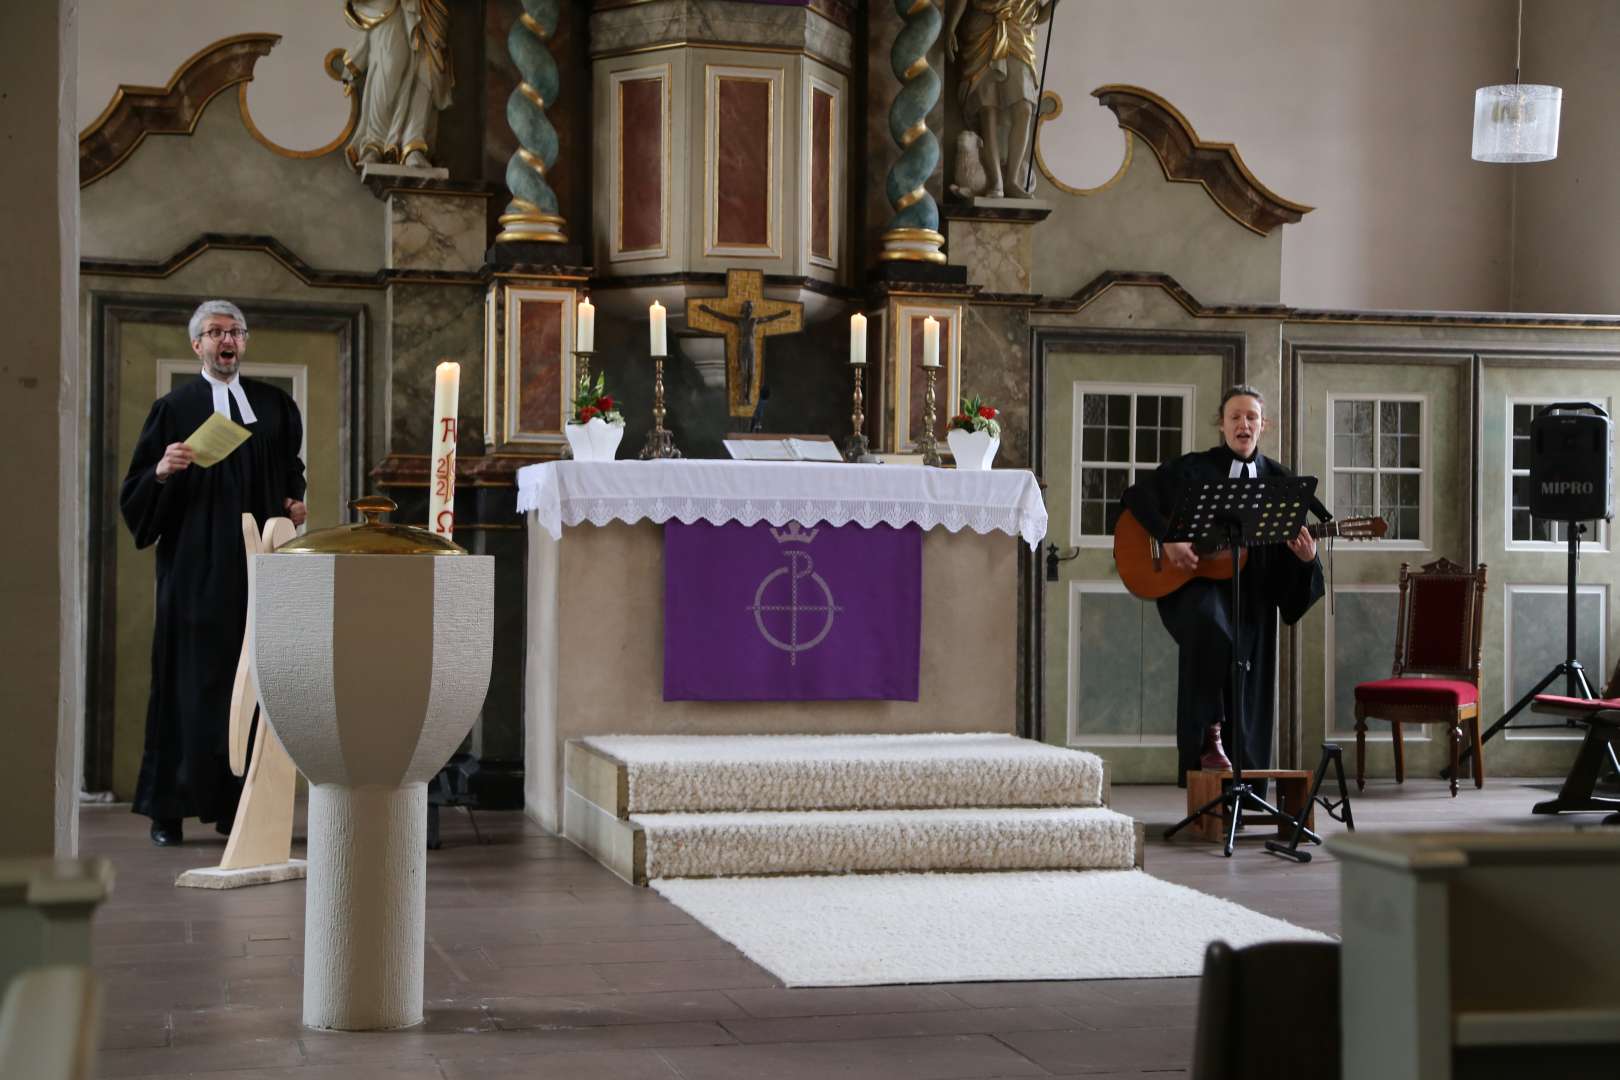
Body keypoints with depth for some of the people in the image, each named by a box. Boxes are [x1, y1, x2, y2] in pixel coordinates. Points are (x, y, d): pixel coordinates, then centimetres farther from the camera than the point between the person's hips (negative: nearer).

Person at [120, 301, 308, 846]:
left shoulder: (275, 405, 14)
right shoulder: (173, 407, 5)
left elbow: (292, 469, 25)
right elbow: (136, 493, 3)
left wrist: (294, 502, 6)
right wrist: (162, 471, -17)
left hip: (257, 563, 3)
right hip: (194, 569, -3)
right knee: (189, 681, -4)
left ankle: (234, 802, 5)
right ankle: (167, 808, 1)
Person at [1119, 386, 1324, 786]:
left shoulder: (1278, 480, 12)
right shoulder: (1194, 468, 4)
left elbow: (1294, 542, 11)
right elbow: (1136, 495, -4)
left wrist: (1306, 557, -14)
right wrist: (1168, 538, -18)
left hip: (1252, 594, 4)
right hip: (1194, 584, -4)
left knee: (1247, 690, 1)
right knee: (1210, 626, -36)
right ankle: (1209, 737, -29)